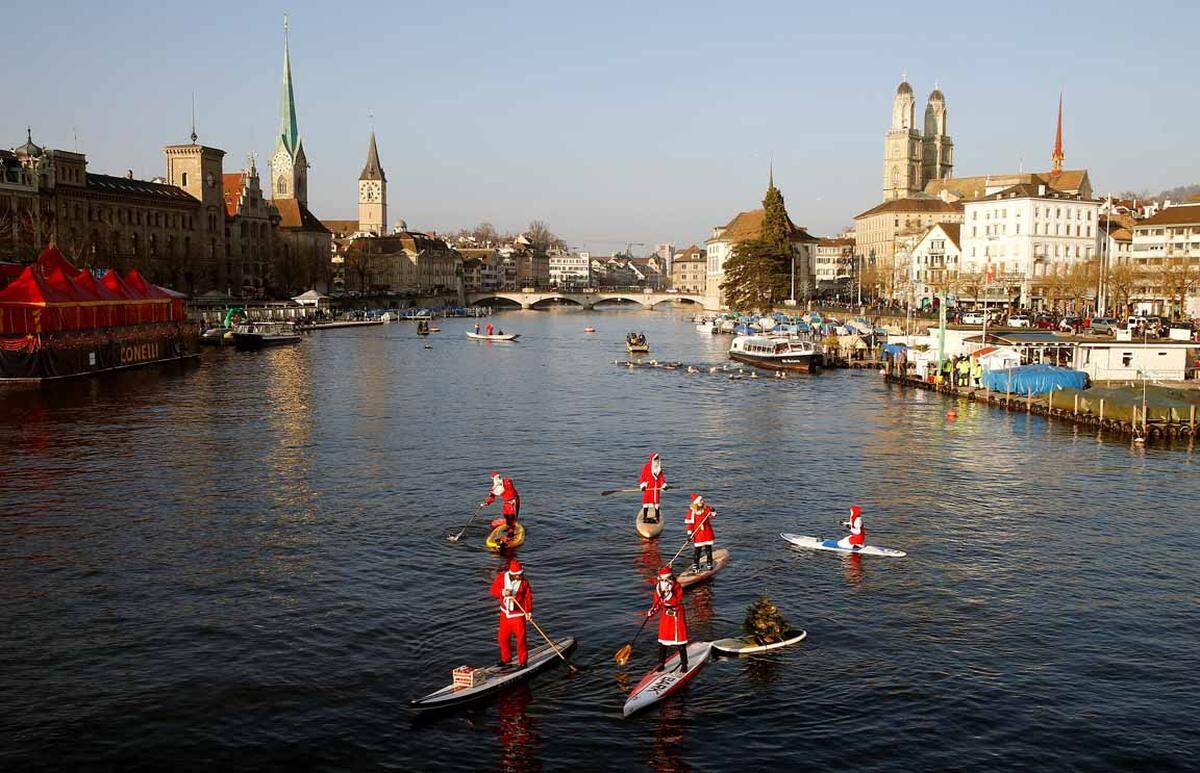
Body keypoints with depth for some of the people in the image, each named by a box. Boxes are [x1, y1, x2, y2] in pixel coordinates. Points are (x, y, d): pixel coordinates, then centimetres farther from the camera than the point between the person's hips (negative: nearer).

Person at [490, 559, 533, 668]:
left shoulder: (524, 582, -10)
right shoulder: (501, 577, -6)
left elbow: (528, 597, -8)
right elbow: (493, 590, -5)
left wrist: (528, 611, -19)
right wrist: (503, 592, -25)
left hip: (518, 615, -3)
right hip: (505, 614, 3)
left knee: (521, 639, -2)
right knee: (502, 638, 14)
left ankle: (523, 661, 11)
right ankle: (506, 659, 33)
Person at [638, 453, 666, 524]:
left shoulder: (660, 469, 11)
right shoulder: (646, 467, -6)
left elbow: (661, 478, 12)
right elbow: (643, 477, -6)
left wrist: (664, 485, 0)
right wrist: (643, 485, -15)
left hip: (657, 488, 5)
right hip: (648, 488, -5)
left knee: (656, 503, 7)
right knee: (646, 502, -1)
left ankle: (657, 517, 13)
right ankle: (645, 517, 5)